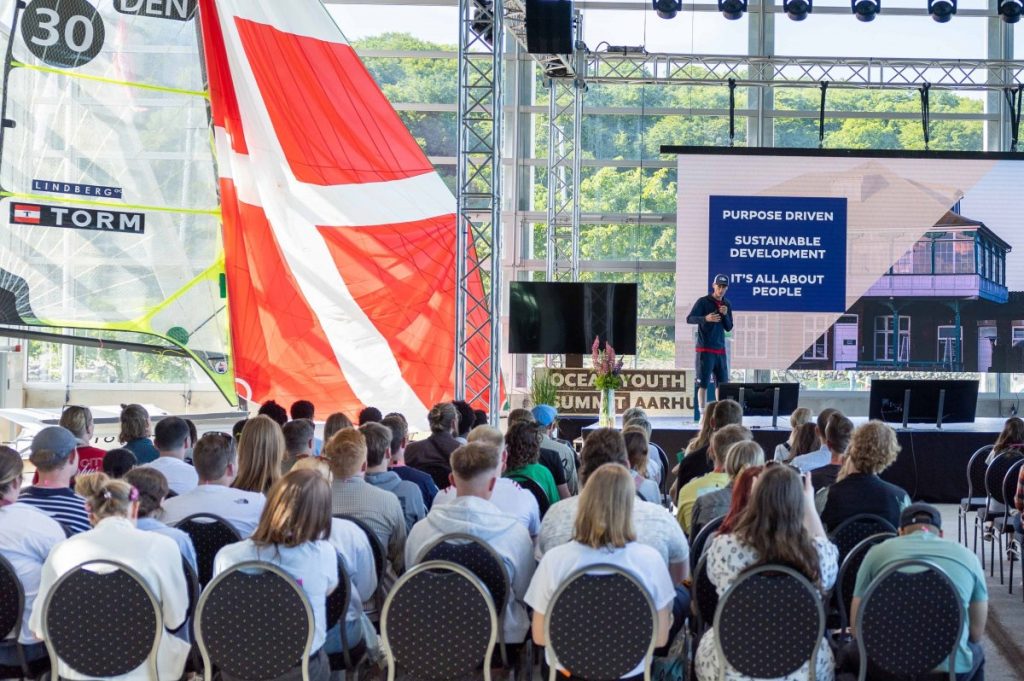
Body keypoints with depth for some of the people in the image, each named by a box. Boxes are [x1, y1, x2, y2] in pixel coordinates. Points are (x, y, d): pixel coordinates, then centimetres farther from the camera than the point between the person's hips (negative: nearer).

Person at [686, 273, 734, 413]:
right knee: (703, 383, -7)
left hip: (720, 349, 6)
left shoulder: (727, 305, 12)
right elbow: (689, 319, -15)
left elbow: (729, 328, 11)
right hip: (705, 349, -6)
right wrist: (705, 318, -32)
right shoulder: (703, 302, -5)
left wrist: (725, 314, -8)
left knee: (723, 383, 7)